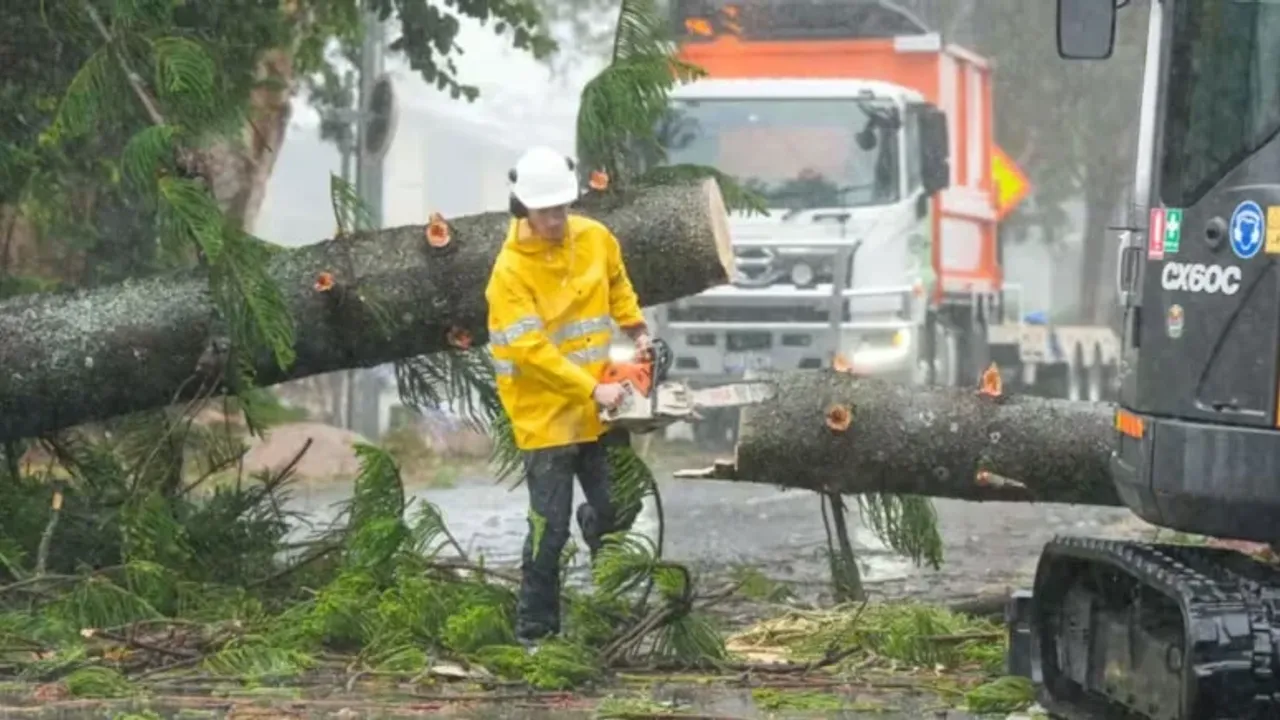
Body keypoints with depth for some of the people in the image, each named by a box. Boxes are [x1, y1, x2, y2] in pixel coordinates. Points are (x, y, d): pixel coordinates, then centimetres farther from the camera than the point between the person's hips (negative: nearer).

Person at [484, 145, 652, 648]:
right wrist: (594, 390, -25)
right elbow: (531, 351, -23)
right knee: (550, 529, -5)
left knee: (615, 513, 14)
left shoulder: (596, 239, -1)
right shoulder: (510, 271, -19)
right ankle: (536, 631, 5)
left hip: (596, 414, 6)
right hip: (546, 417, -6)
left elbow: (618, 286, 21)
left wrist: (636, 330, 7)